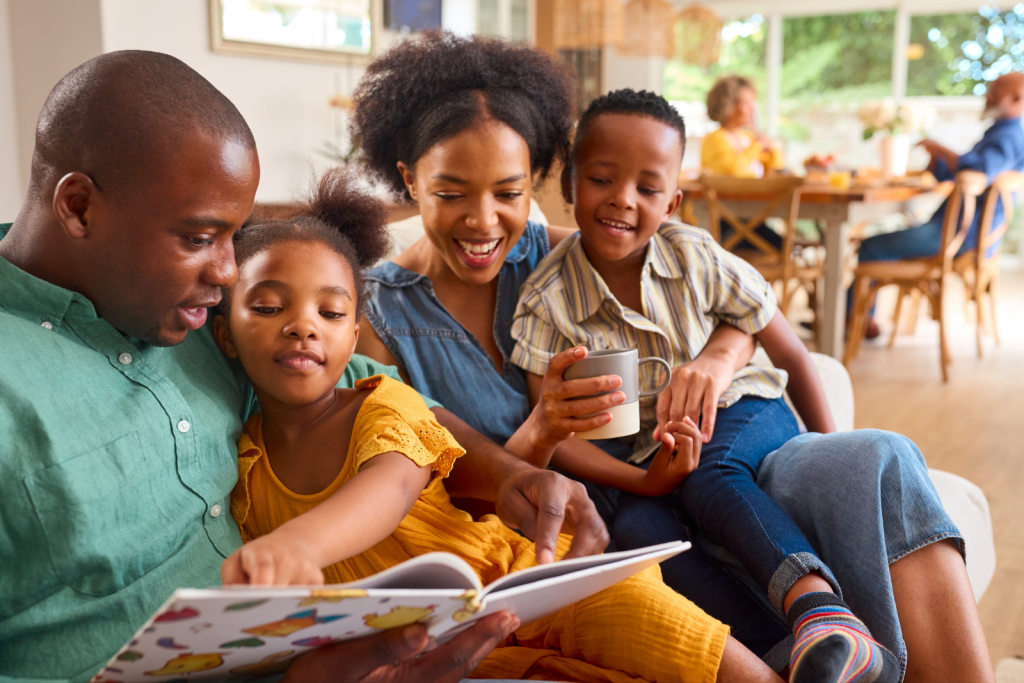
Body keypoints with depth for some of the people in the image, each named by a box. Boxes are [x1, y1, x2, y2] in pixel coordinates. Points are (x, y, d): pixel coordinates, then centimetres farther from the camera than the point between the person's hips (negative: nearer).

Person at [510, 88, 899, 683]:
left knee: (708, 470, -35)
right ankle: (816, 612, -45)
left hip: (740, 415, 0)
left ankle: (820, 605, -49)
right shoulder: (546, 301, -12)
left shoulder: (698, 260, -9)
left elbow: (793, 357, -1)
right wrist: (642, 481, -28)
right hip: (639, 449, 0)